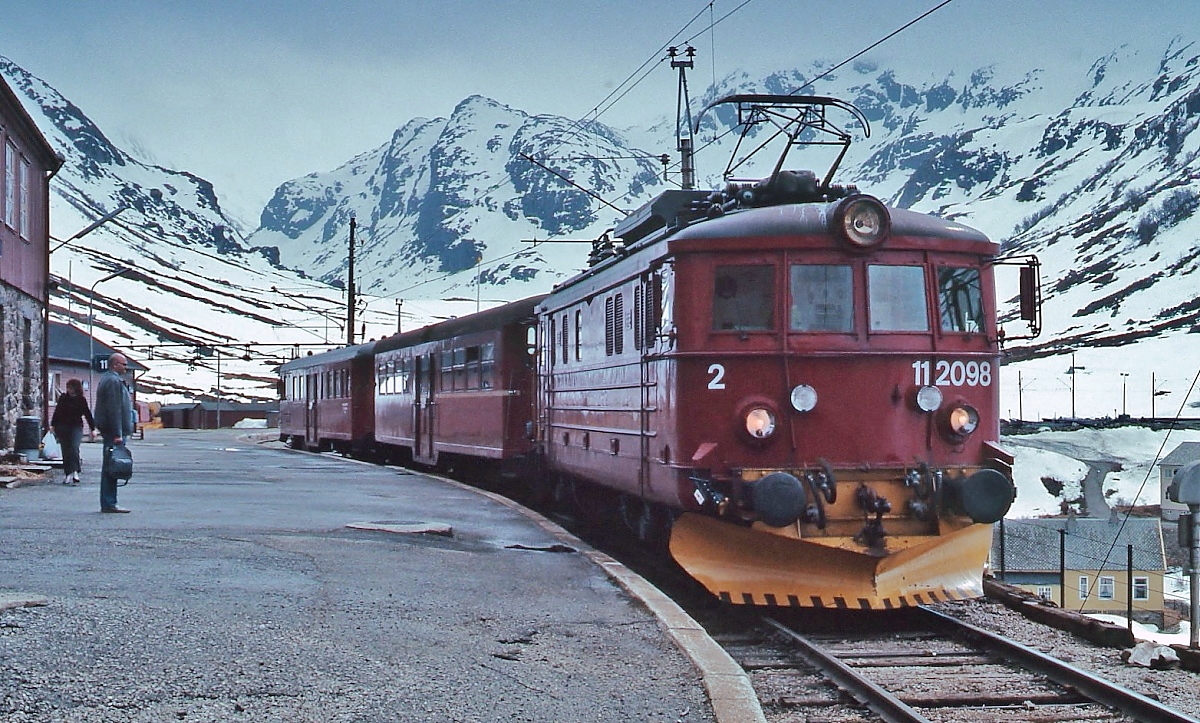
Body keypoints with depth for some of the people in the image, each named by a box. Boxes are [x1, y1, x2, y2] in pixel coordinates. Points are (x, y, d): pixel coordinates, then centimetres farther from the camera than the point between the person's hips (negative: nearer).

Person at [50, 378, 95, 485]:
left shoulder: (81, 400, 2)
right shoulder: (63, 398, 8)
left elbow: (88, 414, 6)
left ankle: (75, 472, -24)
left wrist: (93, 429, 5)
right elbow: (57, 412, 15)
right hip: (62, 427, 3)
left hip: (76, 427, -3)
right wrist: (53, 425, 14)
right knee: (65, 451, 4)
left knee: (74, 448, -18)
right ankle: (67, 474, 11)